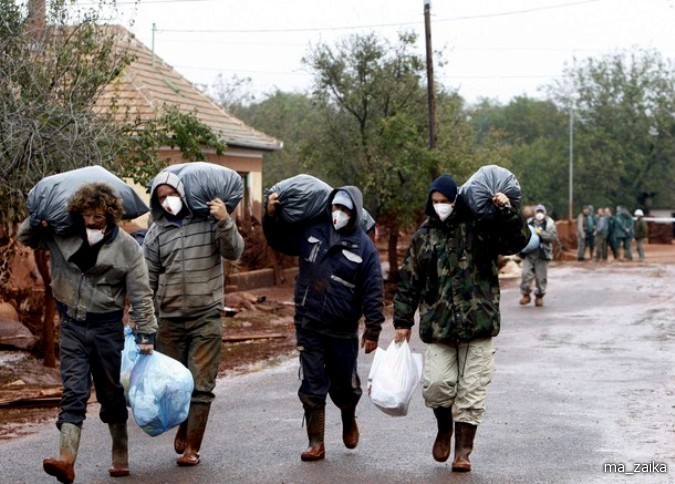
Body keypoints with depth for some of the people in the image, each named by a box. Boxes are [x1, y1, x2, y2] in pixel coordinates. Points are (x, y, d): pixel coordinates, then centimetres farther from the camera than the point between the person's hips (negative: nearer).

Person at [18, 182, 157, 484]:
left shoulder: (126, 246, -9)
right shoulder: (61, 234, -1)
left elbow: (140, 295, -7)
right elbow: (25, 237, 16)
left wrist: (146, 333, -10)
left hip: (107, 326, -2)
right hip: (72, 325, 2)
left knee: (112, 394, 10)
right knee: (73, 391, -9)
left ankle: (120, 458, 26)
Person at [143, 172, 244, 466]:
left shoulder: (209, 220, -2)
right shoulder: (156, 232, 5)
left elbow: (234, 252, -11)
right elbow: (148, 279, 8)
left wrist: (225, 222, -25)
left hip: (207, 317, -3)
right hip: (170, 320, 3)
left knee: (201, 385, -3)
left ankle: (192, 447, 3)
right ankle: (183, 427, 35)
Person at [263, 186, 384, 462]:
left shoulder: (364, 247, -6)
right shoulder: (311, 232, 3)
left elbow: (373, 292, -7)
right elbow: (278, 240, 18)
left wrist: (373, 330, -10)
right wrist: (271, 216, 1)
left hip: (343, 332, -2)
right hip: (309, 326, 2)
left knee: (345, 385, 11)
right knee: (312, 387, 2)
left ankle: (349, 420, 43)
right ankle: (316, 443, 10)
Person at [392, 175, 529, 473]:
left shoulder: (479, 227, 2)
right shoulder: (424, 236, 10)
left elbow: (518, 241, -6)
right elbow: (408, 283, 13)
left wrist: (508, 212, -22)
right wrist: (402, 321, 11)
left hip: (478, 325, -2)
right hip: (438, 326, 2)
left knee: (472, 390, 2)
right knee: (435, 385, -8)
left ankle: (463, 450, 13)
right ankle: (444, 427, 23)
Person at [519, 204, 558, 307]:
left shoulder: (549, 223, 2)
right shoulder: (529, 222, 11)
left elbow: (553, 236, -10)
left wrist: (541, 233, -18)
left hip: (542, 255, -2)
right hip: (528, 254, 2)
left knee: (541, 277, 2)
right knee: (526, 274, -6)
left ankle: (539, 296, 18)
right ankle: (525, 294, 10)